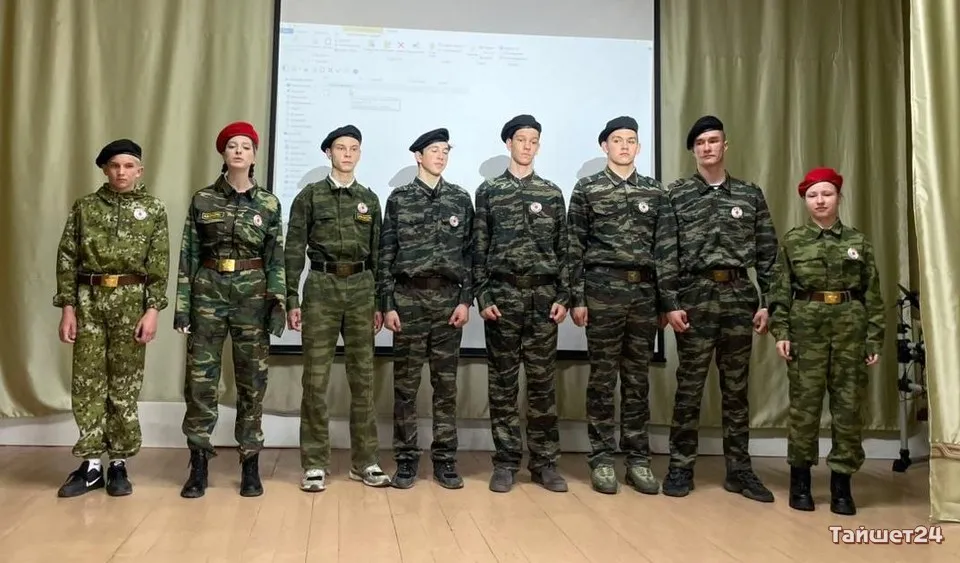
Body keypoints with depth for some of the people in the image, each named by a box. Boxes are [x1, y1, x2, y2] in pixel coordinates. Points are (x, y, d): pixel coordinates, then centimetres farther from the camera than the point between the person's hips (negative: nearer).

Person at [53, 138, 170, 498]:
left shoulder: (154, 209, 3)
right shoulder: (84, 207, 7)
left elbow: (159, 266, -1)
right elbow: (67, 259, 5)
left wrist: (153, 309, -10)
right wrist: (67, 307, -2)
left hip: (132, 301, -1)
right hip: (89, 300, 2)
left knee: (125, 385, 4)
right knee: (87, 383, 3)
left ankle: (119, 464, 14)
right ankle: (90, 464, 13)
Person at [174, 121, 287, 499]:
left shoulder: (269, 203, 4)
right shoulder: (202, 200, 4)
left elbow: (276, 259, 3)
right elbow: (188, 256, 3)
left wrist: (278, 303, -5)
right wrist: (182, 305, -2)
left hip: (253, 294, 0)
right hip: (209, 292, 0)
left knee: (252, 380, 4)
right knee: (200, 379, 1)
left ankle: (250, 465, 15)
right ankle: (198, 465, 12)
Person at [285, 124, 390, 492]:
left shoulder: (369, 199, 12)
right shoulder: (309, 196, 3)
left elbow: (377, 254, 12)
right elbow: (294, 250, 0)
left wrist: (380, 303, 7)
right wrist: (291, 299, -6)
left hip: (360, 289, 3)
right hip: (321, 287, -2)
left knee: (363, 378, 5)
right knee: (316, 379, -1)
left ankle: (365, 462, 13)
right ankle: (314, 464, 8)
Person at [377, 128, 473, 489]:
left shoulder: (461, 199, 8)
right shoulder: (398, 199, 4)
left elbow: (469, 252, 6)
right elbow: (386, 255, 2)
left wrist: (466, 299, -2)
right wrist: (387, 304, -4)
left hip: (448, 298, 1)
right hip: (408, 298, -1)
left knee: (446, 383, 6)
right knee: (405, 383, 3)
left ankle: (445, 460, 14)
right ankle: (406, 460, 13)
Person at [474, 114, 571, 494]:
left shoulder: (552, 194, 10)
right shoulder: (489, 192, 5)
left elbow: (563, 249, 8)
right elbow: (479, 249, 2)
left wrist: (563, 296, 0)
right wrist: (483, 297, -6)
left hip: (543, 295, 1)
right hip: (502, 294, -1)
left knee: (543, 381, 4)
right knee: (503, 382, 4)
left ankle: (544, 462, 13)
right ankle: (506, 462, 12)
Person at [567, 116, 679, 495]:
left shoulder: (655, 192, 10)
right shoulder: (587, 190, 2)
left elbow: (666, 249, 7)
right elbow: (575, 248, -1)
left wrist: (669, 300, 1)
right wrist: (577, 298, -6)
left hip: (644, 291, 3)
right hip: (603, 289, -3)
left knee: (638, 378, 8)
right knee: (603, 377, 3)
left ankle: (638, 459, 17)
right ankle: (602, 459, 12)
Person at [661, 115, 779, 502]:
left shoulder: (750, 194, 9)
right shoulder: (676, 194, 2)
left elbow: (767, 252, 8)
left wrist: (767, 302, 2)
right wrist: (669, 304, -9)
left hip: (739, 297, 2)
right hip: (694, 297, -2)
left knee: (737, 388, 8)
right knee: (689, 387, 3)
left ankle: (739, 470, 17)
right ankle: (681, 467, 13)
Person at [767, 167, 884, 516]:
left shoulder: (858, 241, 6)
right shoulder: (792, 241, 4)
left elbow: (872, 295, 5)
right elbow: (780, 291, 2)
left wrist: (875, 339, 0)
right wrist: (780, 332, -6)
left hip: (850, 326, 1)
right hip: (807, 326, -1)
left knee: (848, 405, 3)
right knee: (804, 403, 1)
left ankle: (841, 484, 13)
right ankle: (800, 480, 14)